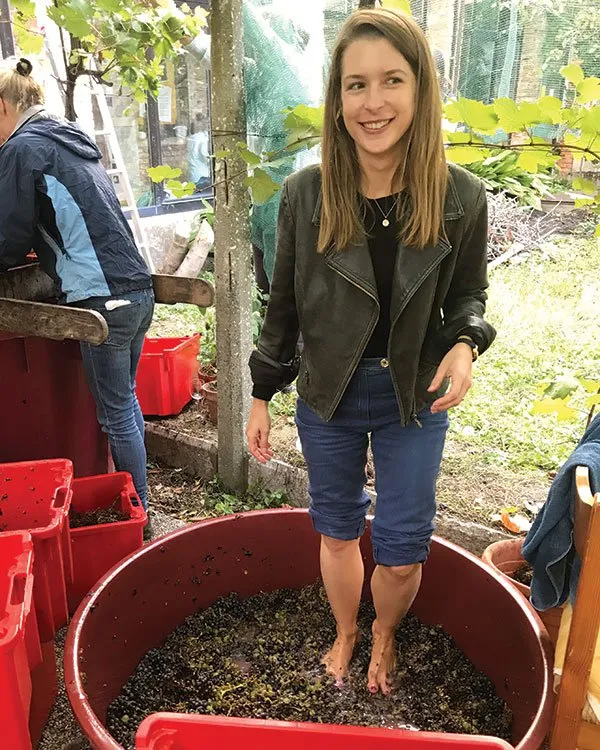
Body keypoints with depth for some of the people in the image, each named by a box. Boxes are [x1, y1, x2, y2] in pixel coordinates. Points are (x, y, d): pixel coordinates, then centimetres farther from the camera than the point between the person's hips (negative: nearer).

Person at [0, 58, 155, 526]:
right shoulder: (71, 140, 19)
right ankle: (135, 501, 30)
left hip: (104, 298, -9)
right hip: (137, 289, 9)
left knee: (116, 414, 2)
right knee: (125, 402, 17)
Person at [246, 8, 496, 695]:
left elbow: (468, 293, 4)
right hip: (328, 394, 1)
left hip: (414, 400, 0)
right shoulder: (305, 194, -10)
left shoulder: (460, 197, -10)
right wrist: (261, 395, 3)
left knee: (401, 551, 8)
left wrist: (464, 344, -18)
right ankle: (345, 633, 48)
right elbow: (285, 303, 0)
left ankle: (384, 635, 44)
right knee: (337, 531, 17)